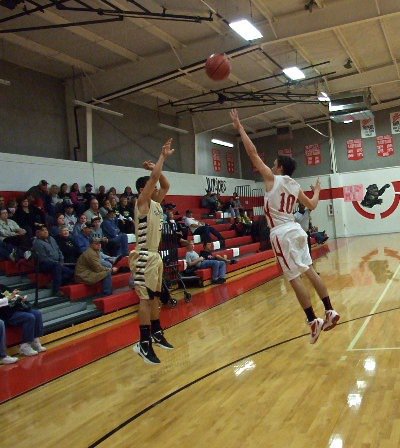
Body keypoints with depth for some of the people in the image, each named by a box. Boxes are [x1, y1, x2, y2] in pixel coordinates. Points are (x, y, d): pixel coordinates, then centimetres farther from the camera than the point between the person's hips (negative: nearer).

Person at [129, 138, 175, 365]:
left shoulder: (156, 203, 13)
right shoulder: (142, 203, -11)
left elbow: (166, 185, 21)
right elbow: (153, 177, -19)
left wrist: (157, 167, 11)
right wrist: (163, 156, -10)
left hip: (156, 255, 9)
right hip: (145, 257, -9)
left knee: (156, 296, 16)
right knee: (146, 298, -9)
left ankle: (157, 333, 29)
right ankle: (144, 344, -6)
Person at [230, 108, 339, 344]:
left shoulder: (273, 179, -5)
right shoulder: (295, 186, 13)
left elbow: (253, 153, -7)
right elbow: (312, 205, 26)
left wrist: (240, 128, -1)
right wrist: (317, 190, 46)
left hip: (282, 233, -7)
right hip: (295, 230, 8)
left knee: (295, 278, -6)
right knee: (310, 271, 13)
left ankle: (314, 320, -5)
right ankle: (330, 312, 16)